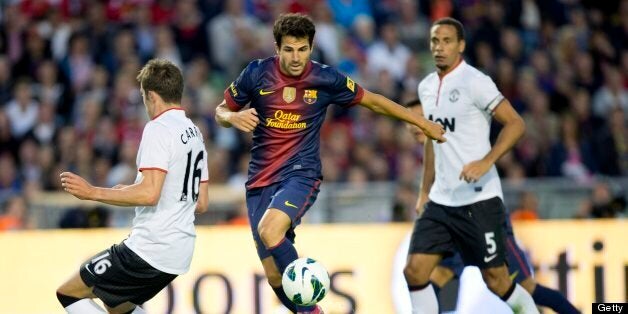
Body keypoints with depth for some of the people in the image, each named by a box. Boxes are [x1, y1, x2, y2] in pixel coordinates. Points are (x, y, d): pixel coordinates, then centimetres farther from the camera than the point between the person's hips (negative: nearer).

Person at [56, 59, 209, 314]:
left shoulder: (158, 129, -13)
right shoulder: (195, 133, 15)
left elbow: (150, 193, -24)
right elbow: (201, 204, 19)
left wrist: (92, 192, -17)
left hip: (150, 249, -10)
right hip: (180, 252, 10)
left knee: (68, 293, 1)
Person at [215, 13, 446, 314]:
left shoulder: (325, 79, -4)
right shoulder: (257, 74, -2)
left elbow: (372, 100, 11)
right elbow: (221, 111, 10)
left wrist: (423, 123, 15)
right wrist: (234, 117, -14)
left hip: (301, 174, -3)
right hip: (260, 179, 3)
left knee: (269, 230, -33)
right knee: (275, 276, -2)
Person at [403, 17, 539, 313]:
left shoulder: (474, 82, -12)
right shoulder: (426, 87, 11)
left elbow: (516, 123, -16)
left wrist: (486, 162, -27)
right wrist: (425, 191, 22)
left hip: (478, 200, -7)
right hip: (440, 200, 7)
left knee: (496, 281, -1)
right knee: (414, 271, -4)